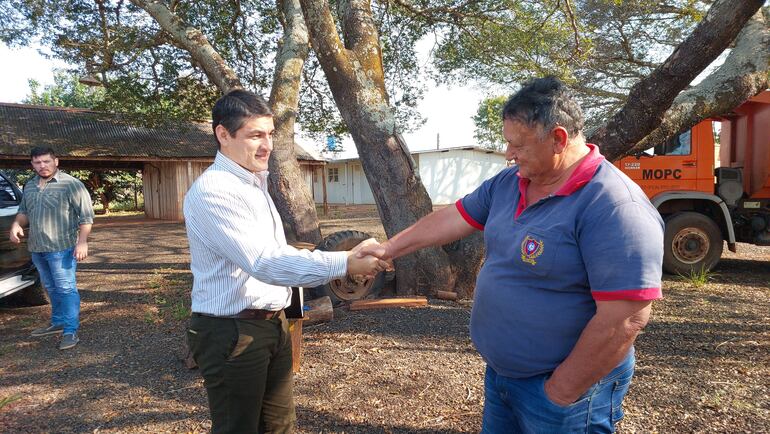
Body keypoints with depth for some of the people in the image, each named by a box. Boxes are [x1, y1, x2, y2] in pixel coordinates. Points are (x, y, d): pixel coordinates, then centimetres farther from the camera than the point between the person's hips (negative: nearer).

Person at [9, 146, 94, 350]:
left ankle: (71, 331, -3)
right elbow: (24, 211, 25)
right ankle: (58, 323, 31)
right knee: (51, 289, 17)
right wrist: (16, 224, 3)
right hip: (37, 248, 7)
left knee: (66, 289, -6)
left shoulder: (71, 185, -9)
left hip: (61, 248, -7)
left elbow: (86, 215, -12)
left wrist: (82, 242, -19)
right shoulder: (29, 186, 13)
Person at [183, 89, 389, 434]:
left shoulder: (255, 183, 11)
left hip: (272, 324, 9)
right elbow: (265, 263, -30)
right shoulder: (212, 191, -20)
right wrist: (344, 264, -32)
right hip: (232, 333, -9)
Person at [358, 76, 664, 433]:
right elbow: (452, 219, 10)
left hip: (563, 388, -7)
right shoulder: (507, 183, 0)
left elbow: (625, 319, -27)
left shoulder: (613, 206, -25)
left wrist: (562, 392, -20)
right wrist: (389, 249, 14)